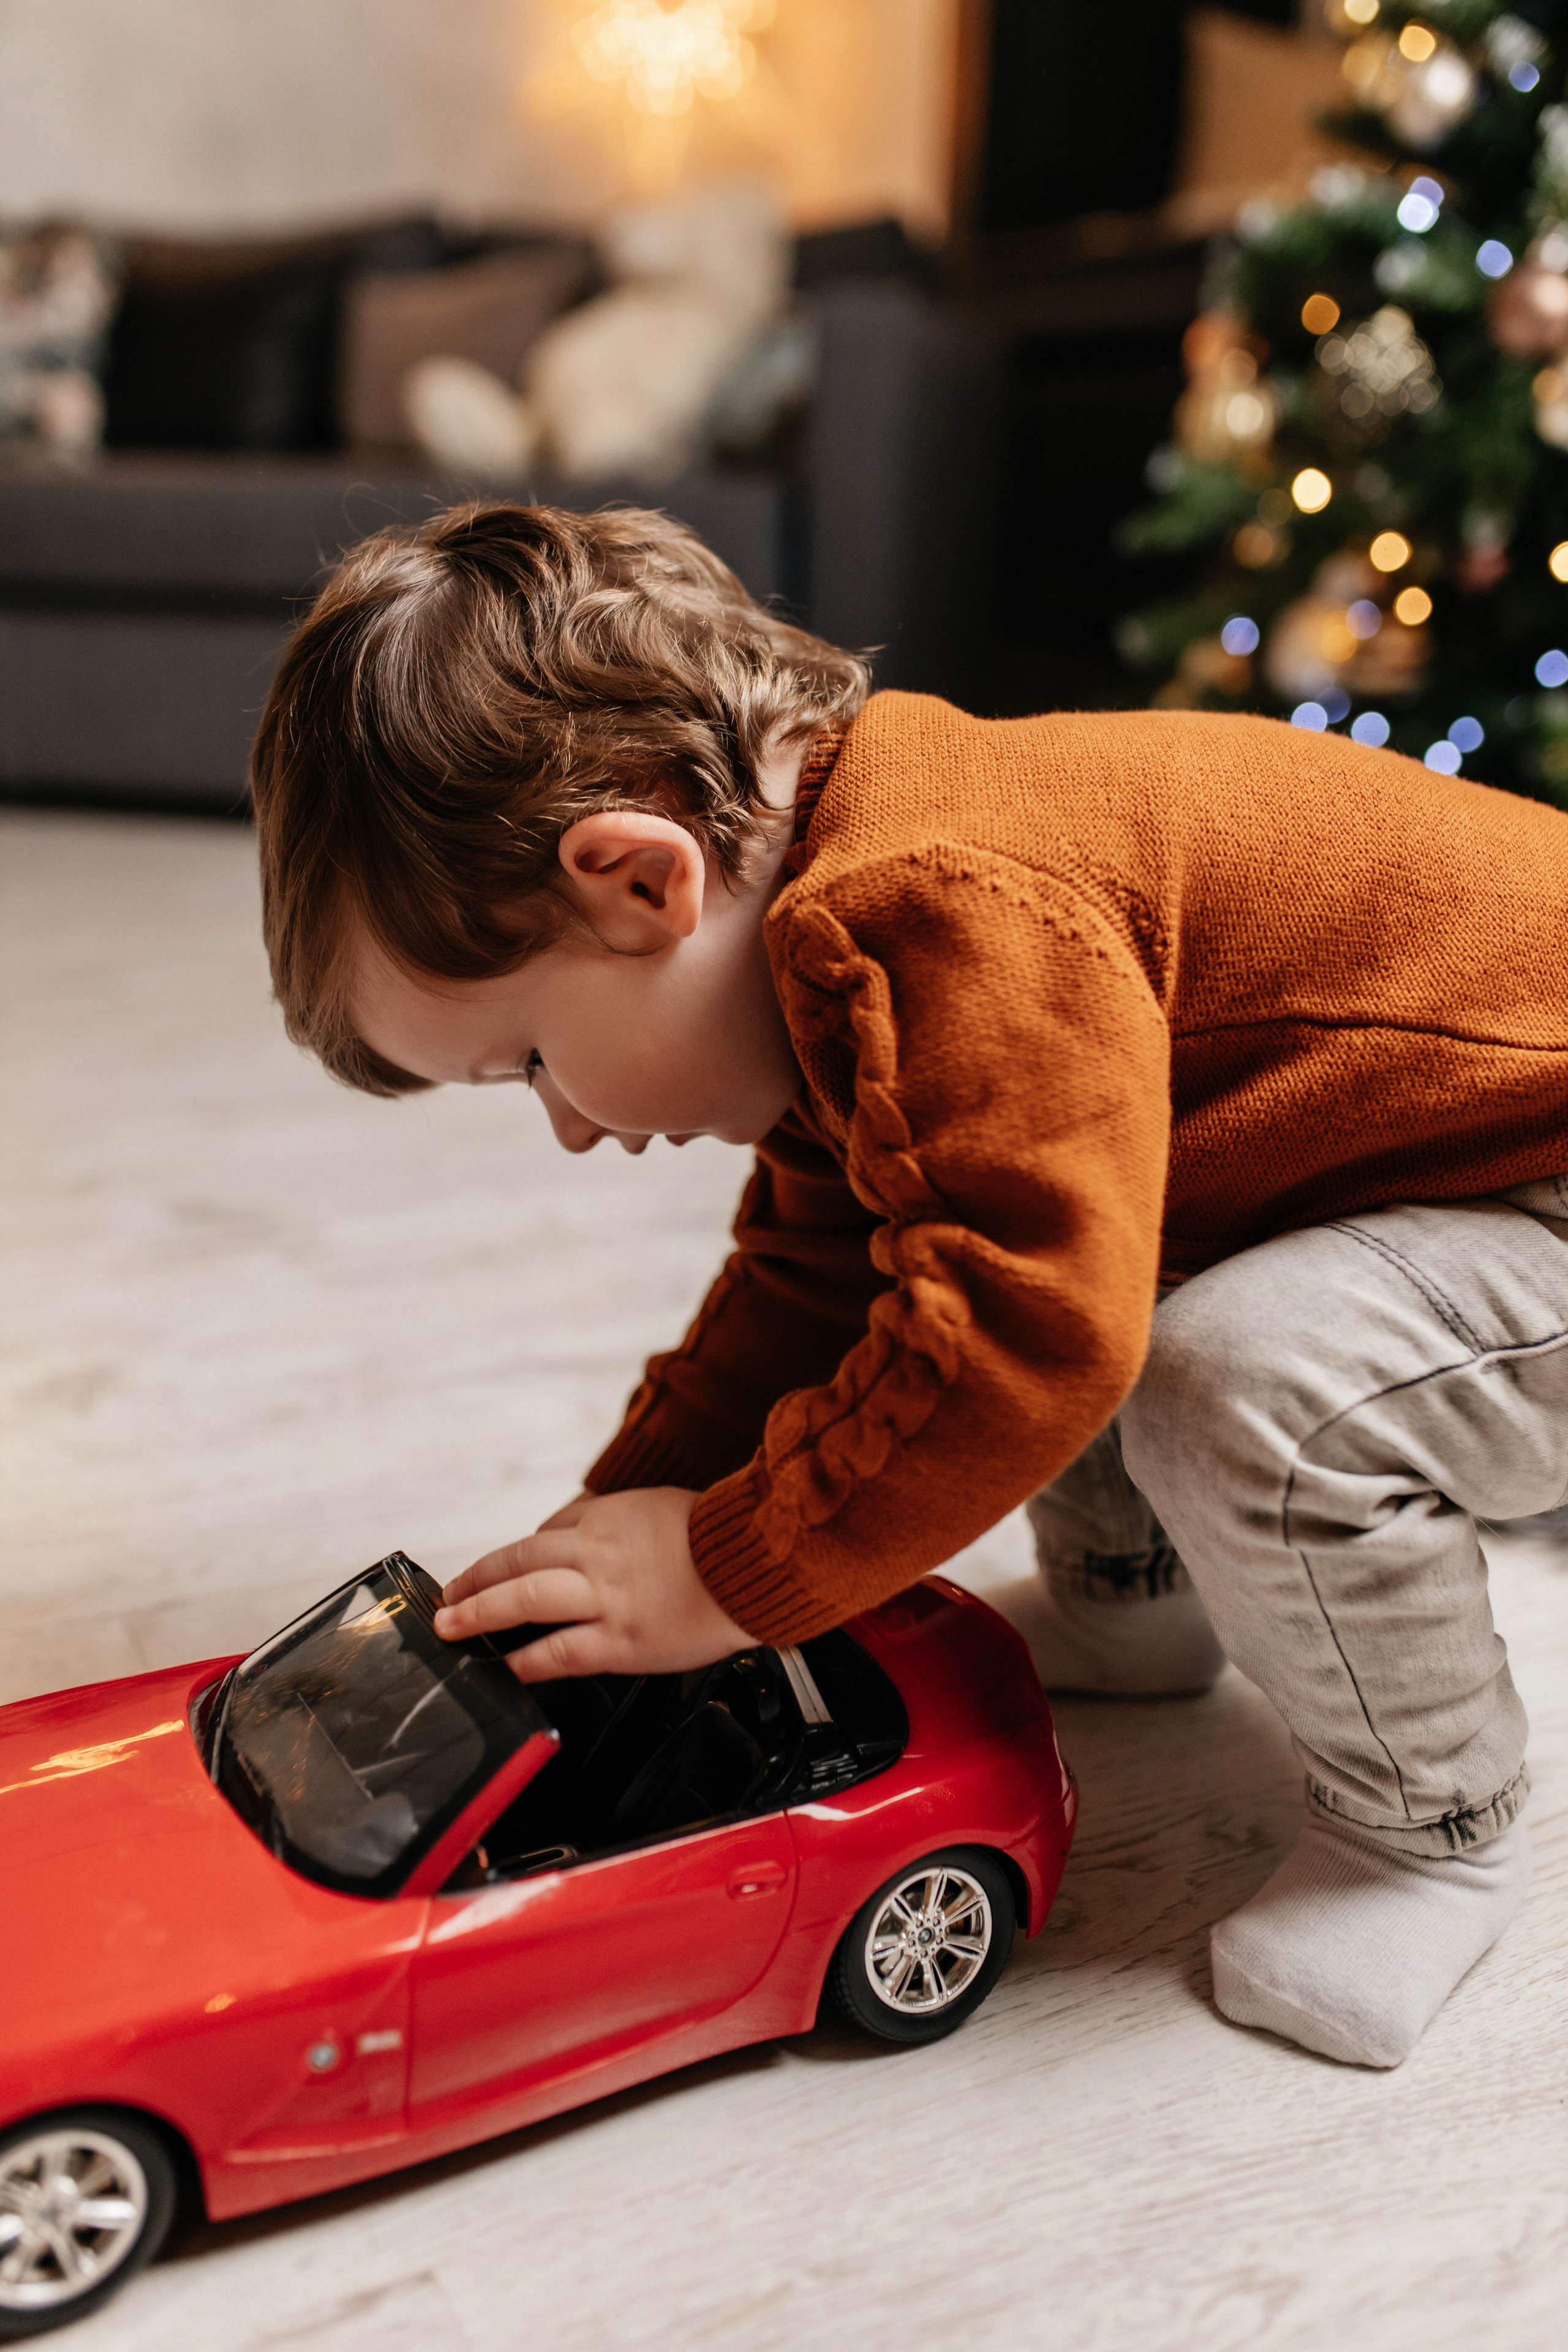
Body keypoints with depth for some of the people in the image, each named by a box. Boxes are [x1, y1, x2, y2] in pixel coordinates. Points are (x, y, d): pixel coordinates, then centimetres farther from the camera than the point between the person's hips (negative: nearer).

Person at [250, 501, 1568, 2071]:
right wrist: (622, 1525, 3)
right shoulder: (863, 936, 3)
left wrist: (725, 1574, -25)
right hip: (1422, 1174, 9)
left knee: (1250, 1388, -34)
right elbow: (810, 1275, 10)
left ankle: (1433, 1834, -4)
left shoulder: (954, 917, -33)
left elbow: (1031, 1325, -38)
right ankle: (1133, 1608, 24)